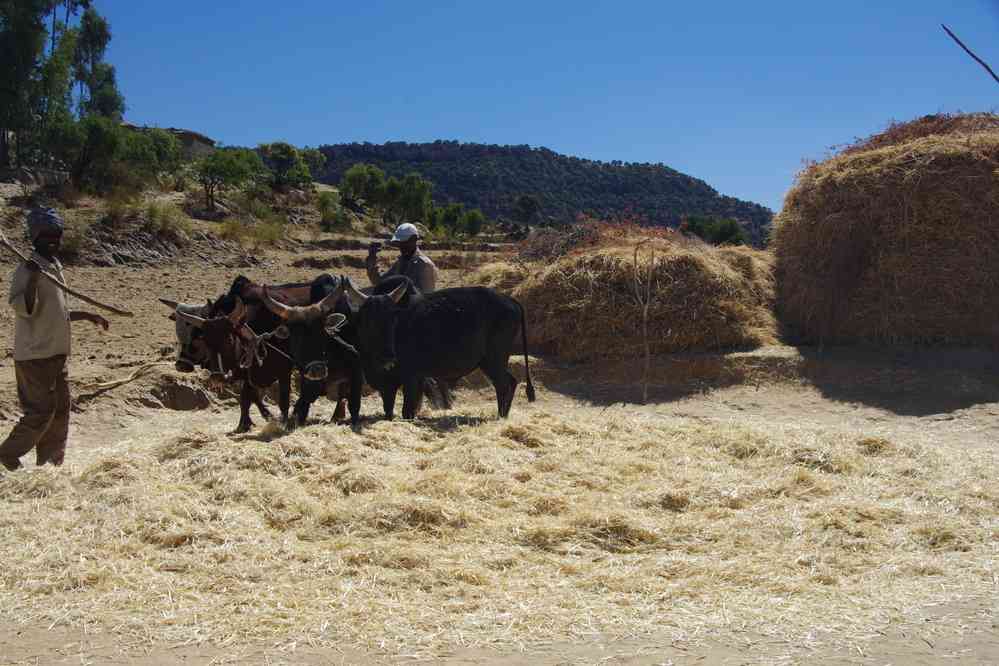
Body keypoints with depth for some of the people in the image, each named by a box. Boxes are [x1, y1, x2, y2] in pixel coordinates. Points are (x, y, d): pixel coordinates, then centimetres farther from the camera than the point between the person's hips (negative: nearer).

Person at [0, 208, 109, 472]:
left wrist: (88, 316, 20)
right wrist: (33, 277, -35)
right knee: (41, 411, -7)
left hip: (56, 353, 9)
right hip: (34, 355, -9)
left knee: (60, 409, 11)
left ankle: (52, 461, 21)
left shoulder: (55, 267, 14)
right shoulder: (27, 270, -13)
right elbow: (23, 309, -25)